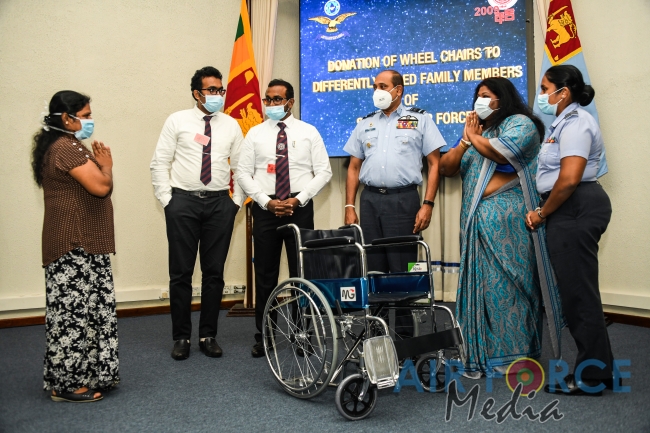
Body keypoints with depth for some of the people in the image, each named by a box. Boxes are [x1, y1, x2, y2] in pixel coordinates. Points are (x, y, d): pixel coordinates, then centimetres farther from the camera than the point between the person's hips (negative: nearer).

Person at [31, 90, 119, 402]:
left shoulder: (64, 146, 19)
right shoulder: (66, 148, -15)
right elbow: (101, 186, -21)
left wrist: (98, 165, 7)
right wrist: (107, 166, -4)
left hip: (79, 243, 11)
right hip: (75, 245, -11)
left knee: (77, 310, 14)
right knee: (74, 311, -5)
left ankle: (79, 376, 22)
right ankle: (66, 385, 4)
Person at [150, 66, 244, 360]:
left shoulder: (231, 125, 9)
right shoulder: (177, 121, 3)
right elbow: (160, 163, 1)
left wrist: (236, 201, 3)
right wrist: (166, 199, -4)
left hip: (220, 204, 2)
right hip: (183, 202, -2)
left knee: (214, 272, 7)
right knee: (181, 273, 3)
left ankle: (208, 335, 20)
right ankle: (181, 337, 17)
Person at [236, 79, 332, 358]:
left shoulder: (308, 133, 5)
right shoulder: (255, 134, 7)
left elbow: (323, 172, 1)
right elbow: (243, 174, 3)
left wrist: (298, 200, -11)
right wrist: (267, 202, -10)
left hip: (299, 207, -1)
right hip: (265, 208, 1)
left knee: (302, 272, 3)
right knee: (265, 274, 5)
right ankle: (263, 336, 15)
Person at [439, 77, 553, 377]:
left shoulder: (520, 123, 1)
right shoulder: (475, 129, 22)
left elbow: (500, 152, -20)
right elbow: (445, 168, 14)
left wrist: (475, 137, -3)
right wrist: (465, 141, 0)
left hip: (508, 218, -7)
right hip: (476, 218, 7)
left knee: (507, 281, -4)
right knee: (480, 283, 5)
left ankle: (515, 352, 6)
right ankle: (483, 352, 12)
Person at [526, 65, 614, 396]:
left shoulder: (575, 123, -12)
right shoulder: (565, 122, 21)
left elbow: (568, 179, -22)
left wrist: (543, 213, -11)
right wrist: (544, 212, 10)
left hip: (576, 209, -11)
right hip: (570, 210, 11)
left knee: (578, 290, -4)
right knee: (576, 290, 13)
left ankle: (591, 377, 6)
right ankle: (597, 368, 23)